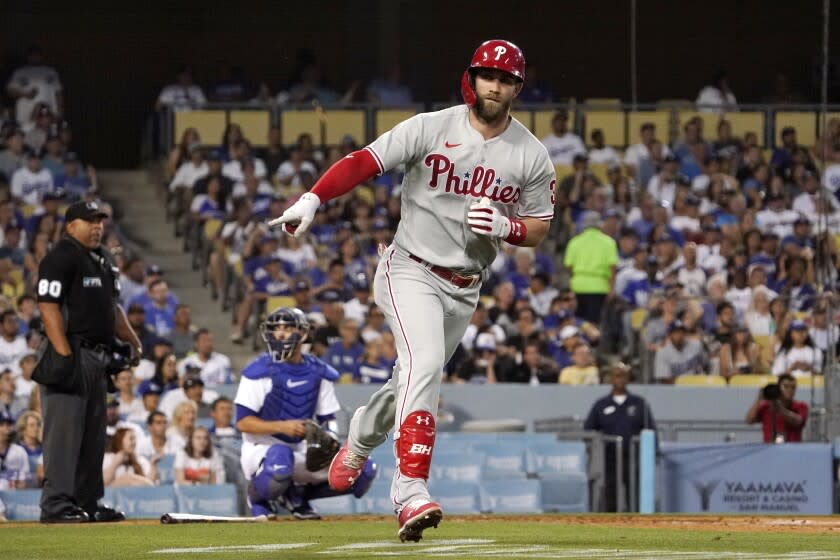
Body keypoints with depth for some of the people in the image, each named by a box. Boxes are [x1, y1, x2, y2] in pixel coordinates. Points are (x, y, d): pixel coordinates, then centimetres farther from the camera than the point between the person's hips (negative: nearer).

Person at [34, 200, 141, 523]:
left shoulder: (104, 260, 19)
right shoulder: (60, 258, -9)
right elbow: (48, 307, -16)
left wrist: (132, 340, 15)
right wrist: (64, 356, -23)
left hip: (97, 356, 10)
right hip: (73, 353, -10)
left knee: (93, 434, 12)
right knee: (64, 430, -12)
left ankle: (88, 502, 18)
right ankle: (56, 504, -13)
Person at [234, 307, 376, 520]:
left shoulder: (318, 373, 5)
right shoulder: (260, 371, -10)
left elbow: (328, 420, 10)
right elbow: (242, 422, -13)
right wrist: (282, 426, -26)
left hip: (304, 450, 6)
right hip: (262, 447, -6)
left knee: (363, 469, -8)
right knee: (280, 457, -43)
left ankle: (298, 494, 11)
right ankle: (257, 495, -5)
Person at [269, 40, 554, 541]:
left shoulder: (532, 156, -1)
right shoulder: (431, 128, -11)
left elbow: (538, 231, 5)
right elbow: (366, 161, -17)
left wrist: (504, 226, -18)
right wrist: (312, 200, -31)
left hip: (465, 288, 5)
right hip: (412, 270, -5)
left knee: (416, 378, 16)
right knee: (424, 363, -26)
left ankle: (359, 443, 48)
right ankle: (410, 492, -33)